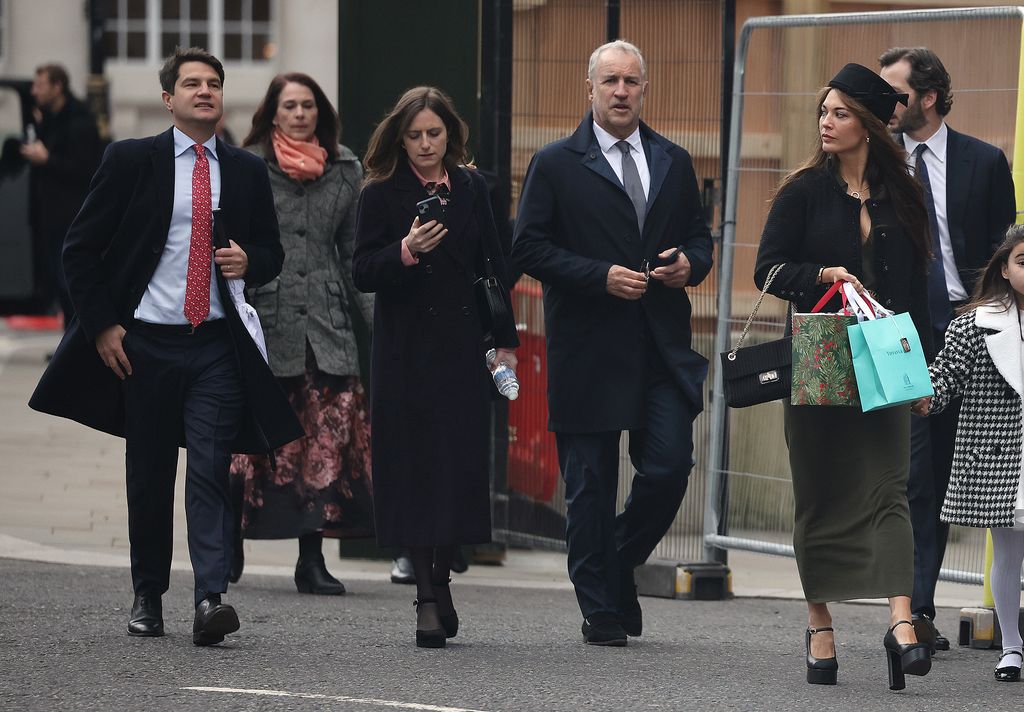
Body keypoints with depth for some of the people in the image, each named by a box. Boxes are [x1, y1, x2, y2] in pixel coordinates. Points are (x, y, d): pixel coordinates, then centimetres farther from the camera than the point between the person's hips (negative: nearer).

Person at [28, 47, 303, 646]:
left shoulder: (247, 171, 9)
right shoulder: (131, 161, 1)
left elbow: (271, 253, 19)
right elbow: (82, 248, 2)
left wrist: (249, 262, -5)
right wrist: (101, 325, -5)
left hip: (217, 346, 1)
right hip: (145, 344, -1)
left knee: (211, 471, -11)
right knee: (149, 476, 7)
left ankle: (212, 598, -19)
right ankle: (148, 597, 20)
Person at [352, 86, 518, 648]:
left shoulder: (471, 189, 9)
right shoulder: (381, 195, 0)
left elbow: (492, 266, 12)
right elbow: (362, 273, -5)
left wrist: (504, 341, 8)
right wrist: (406, 252, -23)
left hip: (461, 348, 3)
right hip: (406, 350, -3)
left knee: (461, 465, 1)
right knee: (415, 465, -5)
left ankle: (441, 581, 16)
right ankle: (426, 600, -3)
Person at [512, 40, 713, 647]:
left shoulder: (674, 162, 13)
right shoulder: (557, 164, 0)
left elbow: (700, 237, 19)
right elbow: (529, 247, -5)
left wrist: (690, 263, -4)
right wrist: (601, 276, -14)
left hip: (662, 346, 3)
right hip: (589, 350, -3)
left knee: (670, 468, -6)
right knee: (590, 484, 1)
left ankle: (620, 565, 20)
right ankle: (600, 609, 11)